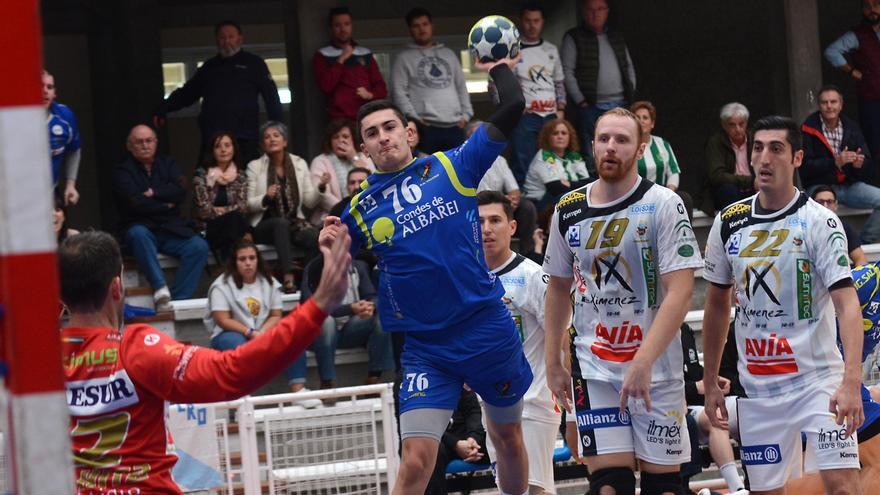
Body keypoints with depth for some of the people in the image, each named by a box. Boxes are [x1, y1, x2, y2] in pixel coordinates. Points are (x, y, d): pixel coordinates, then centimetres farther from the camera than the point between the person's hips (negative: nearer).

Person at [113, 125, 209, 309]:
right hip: (142, 227, -3)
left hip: (171, 229, 3)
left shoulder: (167, 164, 15)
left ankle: (179, 299, -28)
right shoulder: (122, 171, 2)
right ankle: (160, 288, -46)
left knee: (199, 246, -24)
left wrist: (153, 192, -9)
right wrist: (166, 205, -2)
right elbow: (136, 204, -12)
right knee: (138, 234, -38)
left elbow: (180, 192, -1)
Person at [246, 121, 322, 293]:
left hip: (294, 222, 2)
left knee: (315, 236, -31)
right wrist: (266, 198, -20)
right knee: (281, 223, -38)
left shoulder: (299, 164, 10)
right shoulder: (254, 167, 3)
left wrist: (321, 187, -12)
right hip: (264, 225, -2)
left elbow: (309, 202, 7)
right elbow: (248, 205, -1)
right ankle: (288, 278, -44)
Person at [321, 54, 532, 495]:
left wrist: (498, 69, 9)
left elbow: (511, 111, -5)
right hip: (425, 348, -1)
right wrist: (329, 246, -11)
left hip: (488, 327, 1)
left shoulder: (451, 167, 0)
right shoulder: (360, 209, 3)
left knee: (507, 436, 19)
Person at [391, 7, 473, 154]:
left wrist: (466, 114, 8)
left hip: (454, 126, 4)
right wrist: (413, 118, -14)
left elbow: (461, 87, 21)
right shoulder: (404, 58, 7)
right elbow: (399, 92, -2)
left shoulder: (449, 54, 22)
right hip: (426, 128, -4)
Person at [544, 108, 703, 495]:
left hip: (655, 366, -2)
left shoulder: (663, 205, -8)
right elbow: (558, 288, 18)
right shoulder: (568, 210, 6)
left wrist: (643, 361, -24)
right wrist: (552, 364, 14)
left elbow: (680, 292, -15)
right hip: (593, 367, 3)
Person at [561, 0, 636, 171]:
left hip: (620, 105, 4)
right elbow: (567, 72, -5)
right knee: (591, 157, -4)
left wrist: (630, 94, 9)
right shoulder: (573, 38, 1)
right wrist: (581, 102, -10)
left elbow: (629, 67, 21)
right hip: (591, 107, -4)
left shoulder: (617, 36, 17)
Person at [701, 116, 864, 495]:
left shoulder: (819, 221, -9)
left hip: (818, 380, -5)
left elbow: (847, 304, -18)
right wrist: (710, 382, 15)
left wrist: (851, 381, -29)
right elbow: (717, 305, 16)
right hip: (757, 388, 5)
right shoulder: (728, 223, 5)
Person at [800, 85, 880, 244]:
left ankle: (866, 243, -4)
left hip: (849, 185, 5)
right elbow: (805, 167, -14)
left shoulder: (851, 127, 11)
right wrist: (835, 162, -24)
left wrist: (860, 164, -14)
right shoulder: (808, 130, -4)